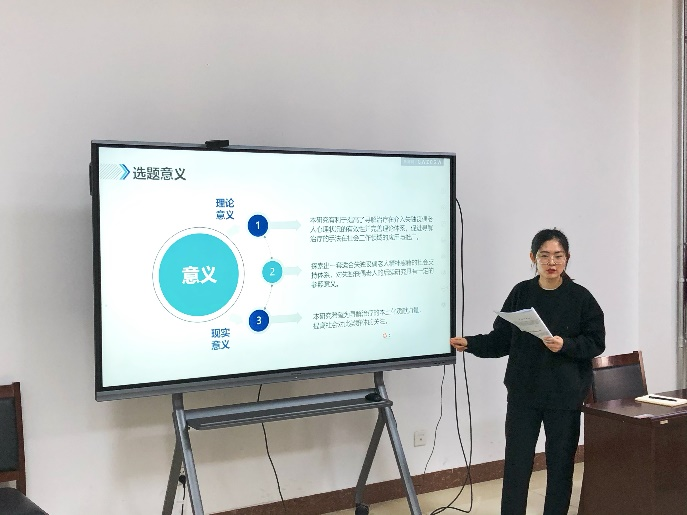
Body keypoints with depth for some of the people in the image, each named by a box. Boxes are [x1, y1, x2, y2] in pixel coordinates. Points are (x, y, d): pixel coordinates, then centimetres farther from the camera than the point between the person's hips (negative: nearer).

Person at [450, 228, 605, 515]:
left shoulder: (580, 297, -3)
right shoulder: (521, 293, 2)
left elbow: (596, 343, -3)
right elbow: (501, 340, 4)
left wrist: (565, 345, -19)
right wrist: (470, 343, -8)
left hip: (565, 394, -1)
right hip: (523, 393, 1)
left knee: (560, 464, 9)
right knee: (516, 463, 3)